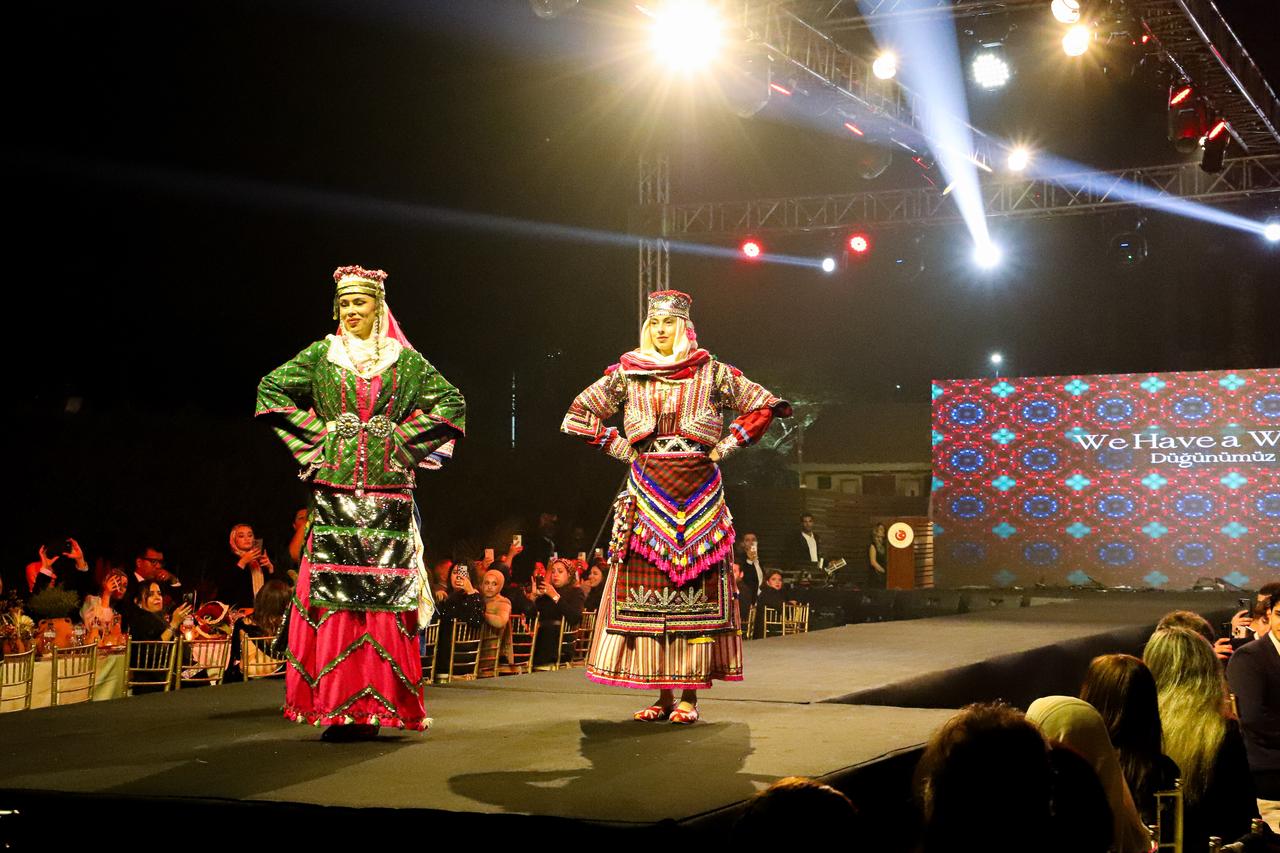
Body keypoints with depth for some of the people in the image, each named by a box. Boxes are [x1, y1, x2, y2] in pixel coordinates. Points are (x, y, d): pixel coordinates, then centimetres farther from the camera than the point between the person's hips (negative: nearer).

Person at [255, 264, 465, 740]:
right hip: (335, 488, 0)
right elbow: (271, 390, 9)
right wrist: (318, 432, 1)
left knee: (385, 592, -3)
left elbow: (450, 403, 10)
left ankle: (379, 704, 2)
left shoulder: (405, 359, 10)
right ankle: (336, 708, -2)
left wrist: (403, 439, 1)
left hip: (388, 489, 0)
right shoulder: (321, 354, 10)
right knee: (333, 591, -5)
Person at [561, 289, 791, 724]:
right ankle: (662, 695, 6)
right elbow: (578, 415, 14)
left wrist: (725, 446, 1)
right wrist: (620, 447, 6)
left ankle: (690, 695, 2)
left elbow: (763, 407, 8)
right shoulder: (628, 374, 7)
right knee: (646, 585, -2)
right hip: (647, 489, 1)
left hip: (698, 490, -1)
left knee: (696, 585, -3)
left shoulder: (710, 372, 4)